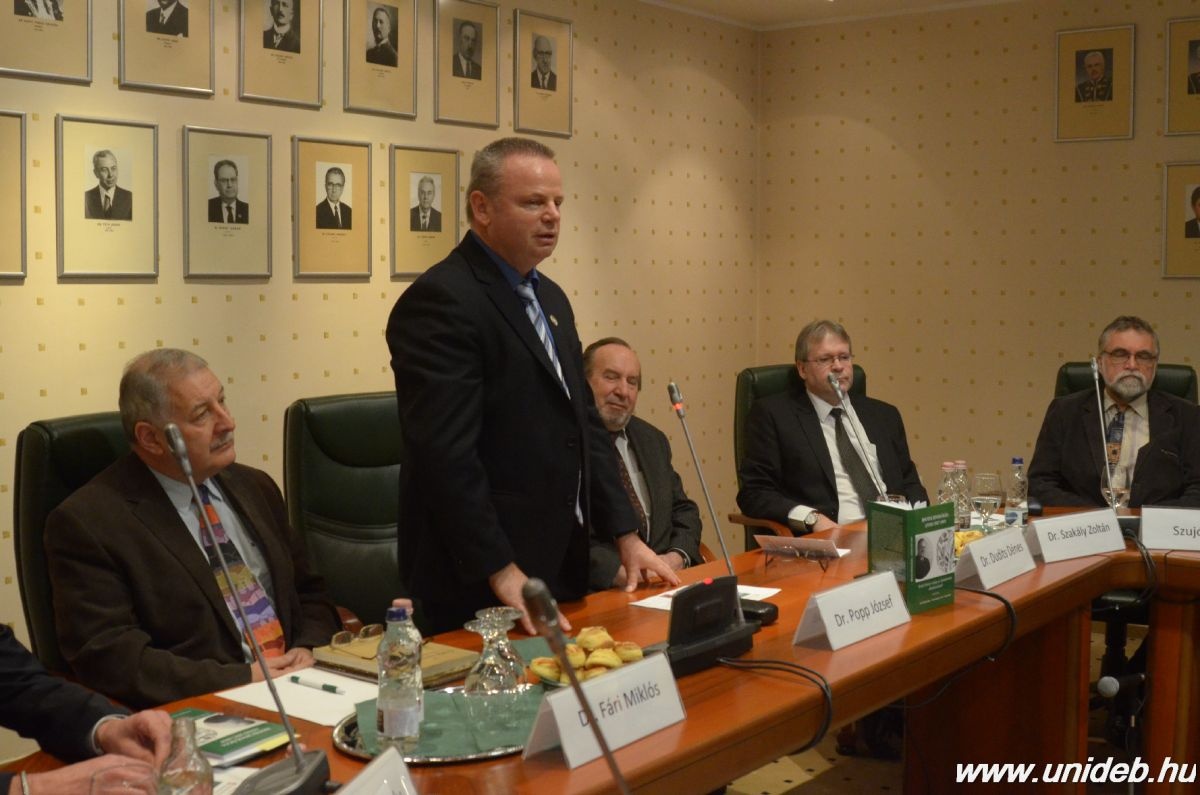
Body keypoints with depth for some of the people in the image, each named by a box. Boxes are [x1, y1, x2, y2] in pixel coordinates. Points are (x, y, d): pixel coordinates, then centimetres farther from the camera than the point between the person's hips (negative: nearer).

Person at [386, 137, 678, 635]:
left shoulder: (551, 298, 13)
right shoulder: (439, 301, -16)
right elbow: (446, 453, -23)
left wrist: (625, 536, 9)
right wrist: (503, 574, -23)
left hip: (561, 567, 9)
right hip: (483, 582, -9)